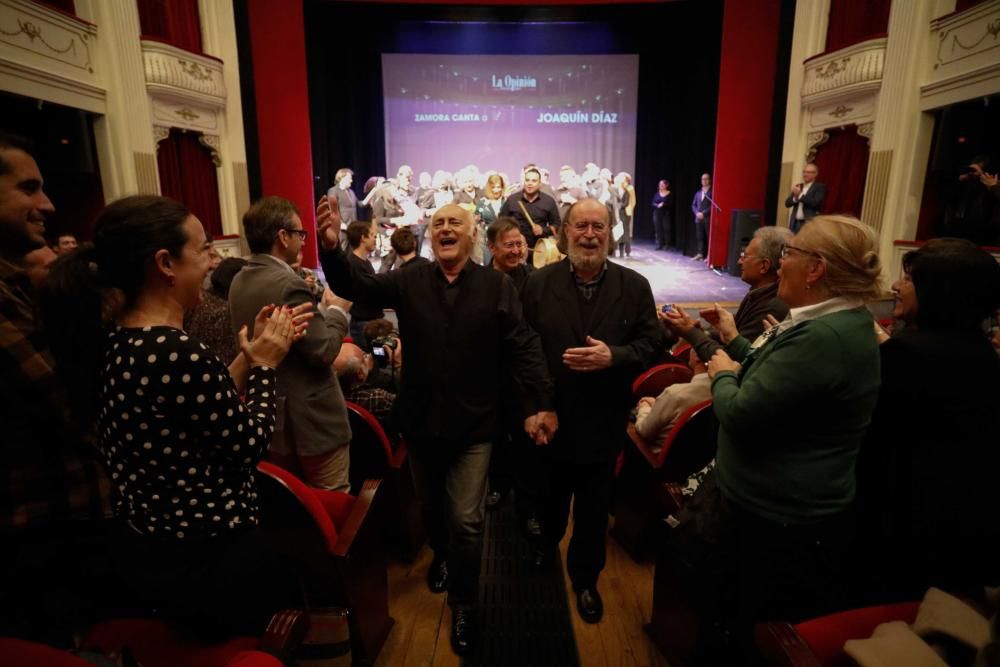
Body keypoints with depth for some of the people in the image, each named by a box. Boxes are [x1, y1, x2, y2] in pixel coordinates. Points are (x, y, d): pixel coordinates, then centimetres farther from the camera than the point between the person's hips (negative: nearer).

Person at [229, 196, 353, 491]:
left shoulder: (239, 282, 5)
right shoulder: (289, 284, -22)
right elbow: (324, 352, -20)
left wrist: (320, 309, 12)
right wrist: (337, 311, -5)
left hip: (269, 419, 9)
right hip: (311, 421, -9)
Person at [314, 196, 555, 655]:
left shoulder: (497, 287, -7)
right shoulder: (408, 281, -1)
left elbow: (524, 348, -9)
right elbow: (355, 286, -9)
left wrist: (539, 404, -15)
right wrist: (330, 247, -28)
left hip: (472, 424, -2)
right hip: (420, 420, 3)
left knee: (466, 520, 3)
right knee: (430, 507, 23)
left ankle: (463, 605, 27)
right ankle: (441, 556, 55)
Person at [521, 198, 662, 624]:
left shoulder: (634, 286, -4)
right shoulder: (538, 284, -6)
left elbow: (651, 343, -4)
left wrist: (613, 356, -22)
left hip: (603, 419, 0)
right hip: (550, 414, 0)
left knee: (594, 509, 14)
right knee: (549, 496, 23)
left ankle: (585, 579, 36)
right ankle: (545, 545, 53)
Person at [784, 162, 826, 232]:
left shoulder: (820, 187, 0)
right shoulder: (798, 186, 16)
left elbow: (815, 202, -16)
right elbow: (787, 203, 9)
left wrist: (800, 195, -13)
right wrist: (795, 197, -11)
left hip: (810, 224, -6)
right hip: (796, 223, 6)